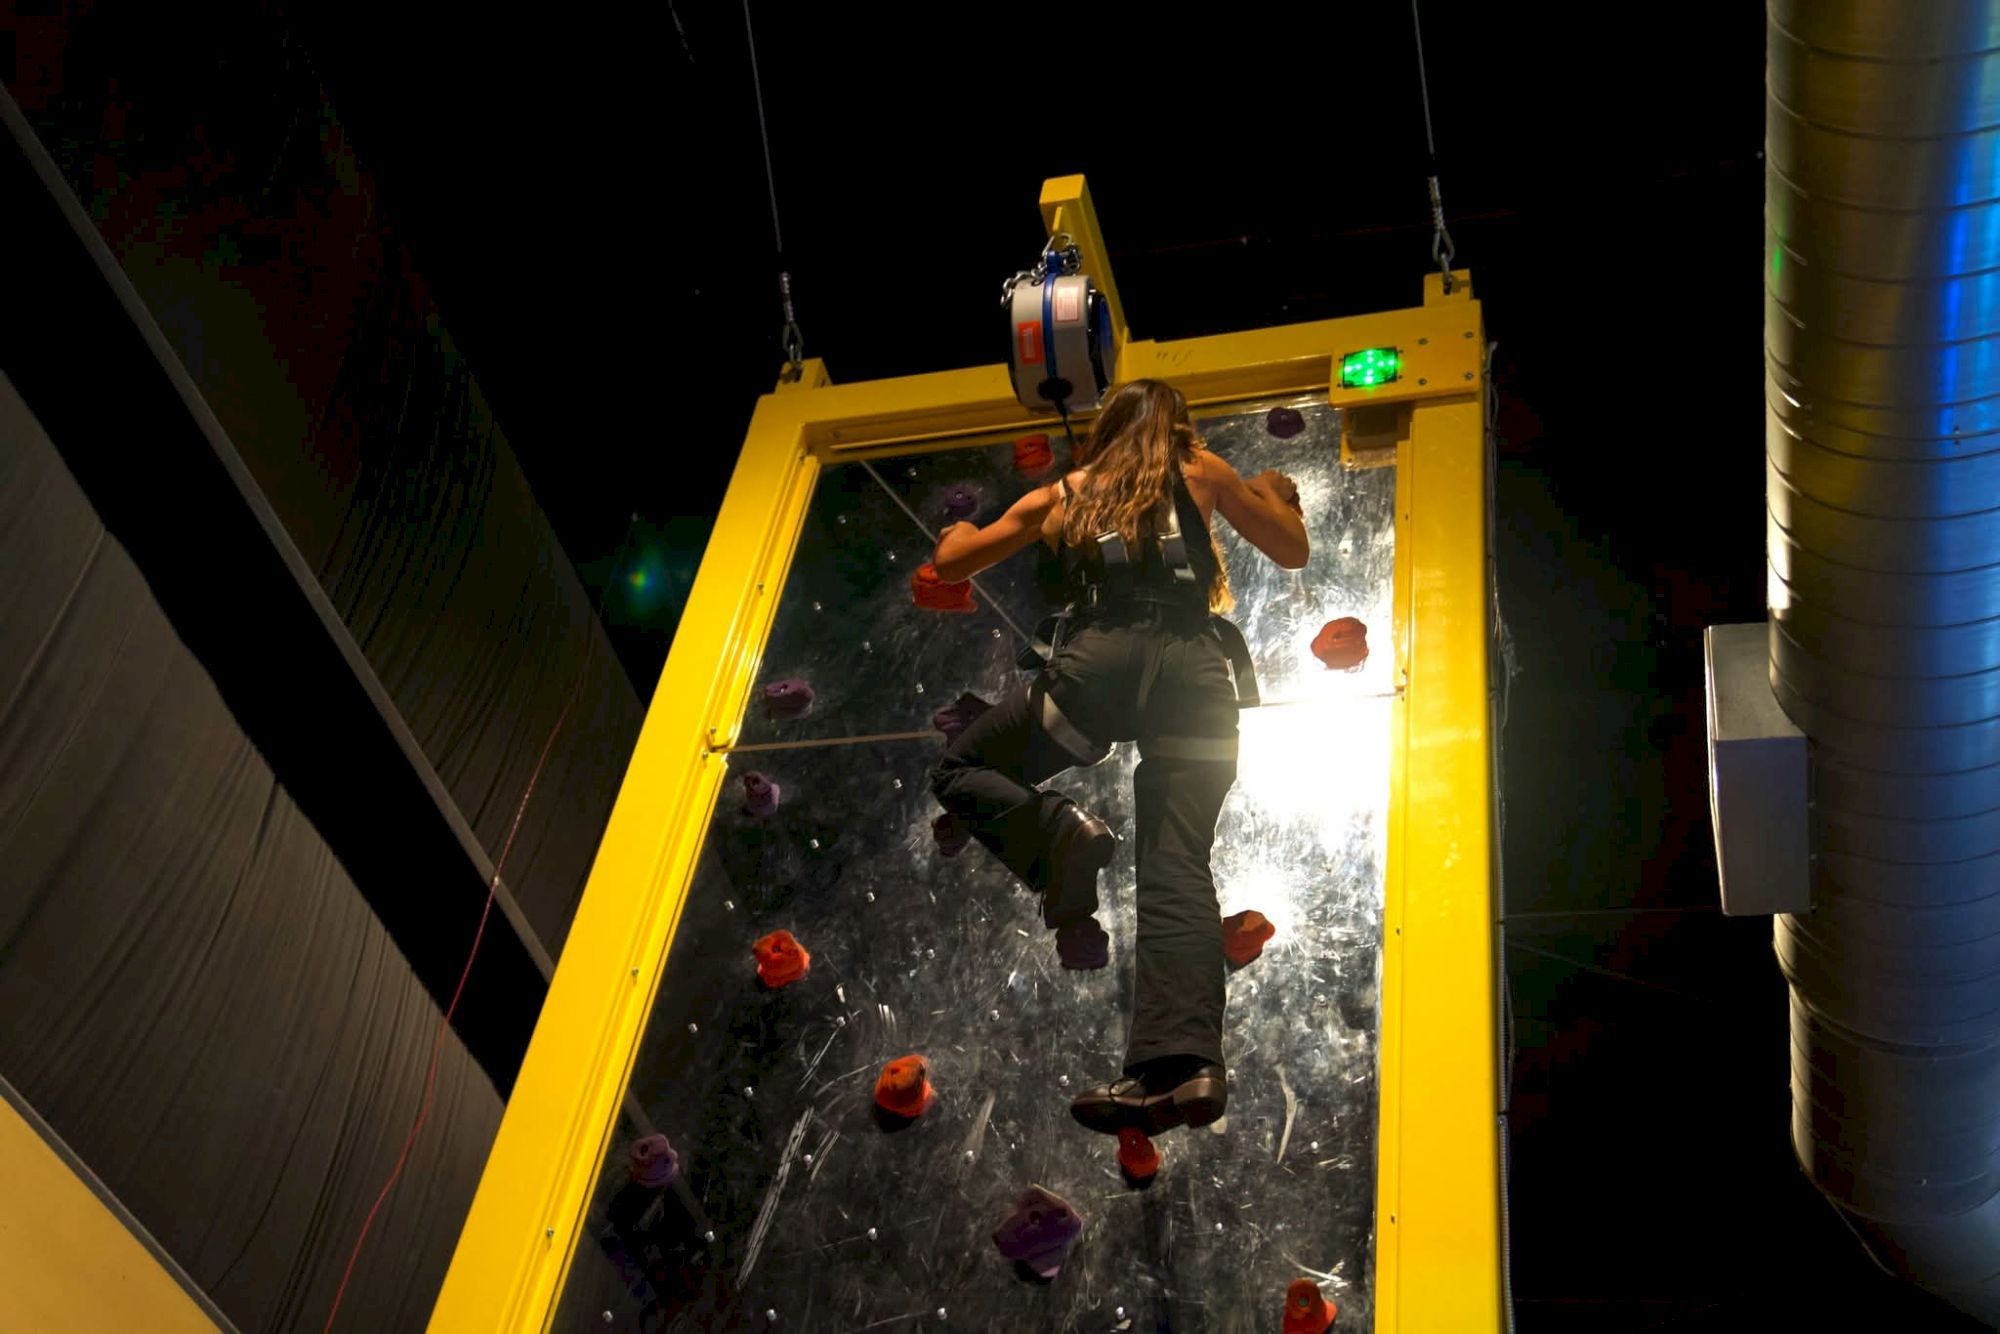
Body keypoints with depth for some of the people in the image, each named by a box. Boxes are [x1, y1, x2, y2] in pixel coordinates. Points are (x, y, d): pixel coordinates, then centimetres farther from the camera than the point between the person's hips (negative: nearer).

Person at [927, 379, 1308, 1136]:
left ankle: (1057, 833, -16)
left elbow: (949, 564, 29)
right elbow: (1293, 552, 28)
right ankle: (1183, 1060, -20)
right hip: (1197, 669, 1)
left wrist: (958, 534, 53)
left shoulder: (1063, 494, 23)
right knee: (1176, 870, -3)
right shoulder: (1201, 472, 22)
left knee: (961, 772, 15)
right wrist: (1275, 496, 48)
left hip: (1103, 659, -1)